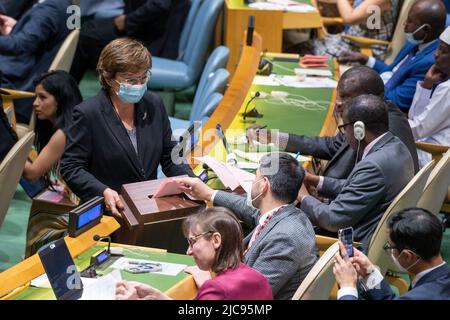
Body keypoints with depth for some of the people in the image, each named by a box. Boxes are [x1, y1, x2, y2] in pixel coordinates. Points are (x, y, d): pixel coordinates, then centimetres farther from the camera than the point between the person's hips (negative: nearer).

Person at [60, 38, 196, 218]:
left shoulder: (154, 105, 8)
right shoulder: (88, 114, -8)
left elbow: (169, 157, 14)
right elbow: (70, 168, -7)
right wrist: (103, 192, -23)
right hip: (108, 211, -5)